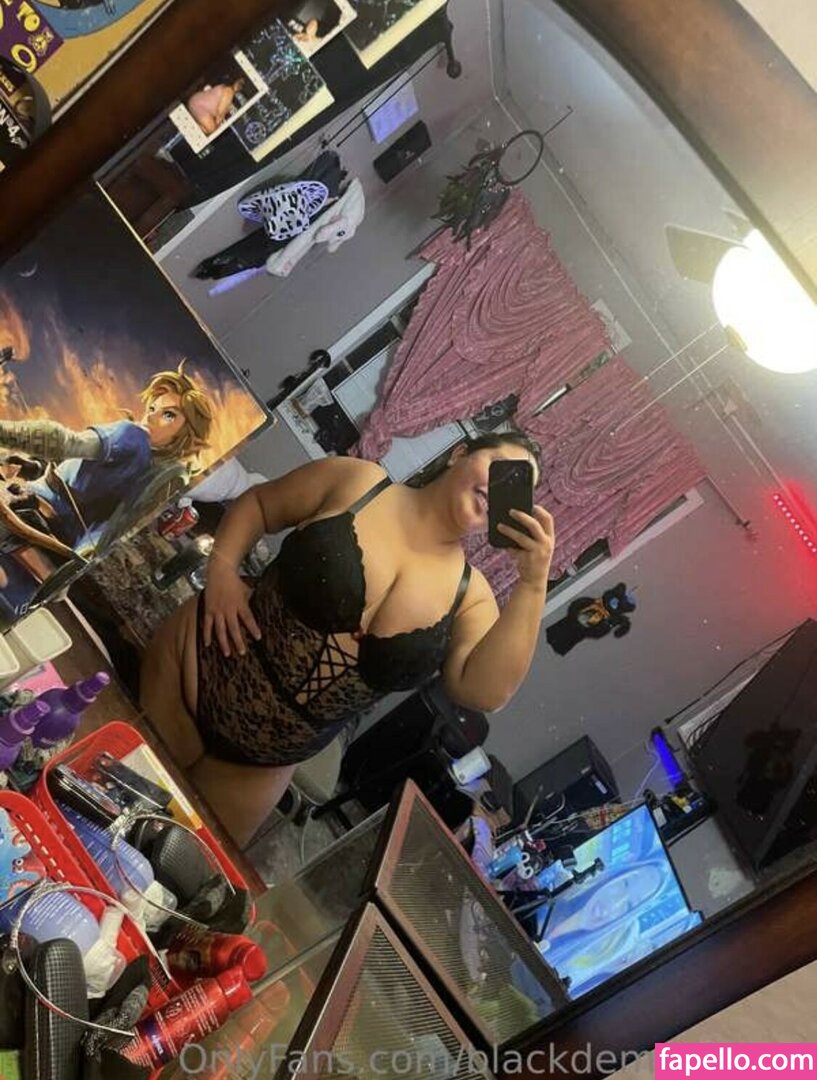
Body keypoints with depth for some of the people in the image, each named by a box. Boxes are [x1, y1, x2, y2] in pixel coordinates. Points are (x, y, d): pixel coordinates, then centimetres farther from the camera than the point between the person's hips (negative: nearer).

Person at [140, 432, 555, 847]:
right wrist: (221, 569, -17)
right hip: (202, 664, -2)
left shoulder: (469, 592, -7)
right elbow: (258, 502, 0)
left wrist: (533, 582, -29)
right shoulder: (358, 481, -12)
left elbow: (486, 690, -22)